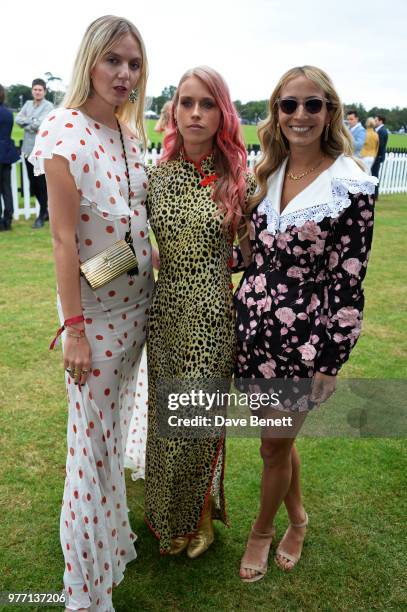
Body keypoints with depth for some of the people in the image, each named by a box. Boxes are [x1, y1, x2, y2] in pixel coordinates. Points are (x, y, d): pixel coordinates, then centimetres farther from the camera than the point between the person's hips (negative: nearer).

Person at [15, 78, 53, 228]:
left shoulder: (48, 106, -5)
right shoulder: (28, 104, 14)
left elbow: (39, 124, -17)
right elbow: (18, 119, 3)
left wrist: (26, 122, -3)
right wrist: (32, 121, -10)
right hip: (28, 149, 6)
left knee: (42, 184, -3)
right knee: (33, 183, 12)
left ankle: (41, 216, 8)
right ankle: (45, 210, 27)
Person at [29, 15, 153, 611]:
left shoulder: (128, 131, 7)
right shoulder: (66, 131, -15)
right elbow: (64, 237, -18)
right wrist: (73, 330, -18)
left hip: (138, 303, 7)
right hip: (96, 310, -7)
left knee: (116, 429, 20)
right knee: (94, 442, 4)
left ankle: (115, 536, 42)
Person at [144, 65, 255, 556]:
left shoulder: (238, 180, -4)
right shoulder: (157, 175, 0)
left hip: (215, 317, -2)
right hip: (166, 311, 2)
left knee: (202, 419, 9)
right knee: (166, 418, 14)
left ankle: (201, 516, 38)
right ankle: (168, 520, 41)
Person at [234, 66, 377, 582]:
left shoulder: (351, 186, -13)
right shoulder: (267, 174, 4)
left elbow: (350, 283, -12)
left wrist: (331, 364, -11)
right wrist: (244, 315, 12)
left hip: (303, 337, -5)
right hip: (255, 325, 5)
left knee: (274, 446, 11)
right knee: (280, 436, 21)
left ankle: (263, 529, 38)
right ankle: (297, 518, 46)